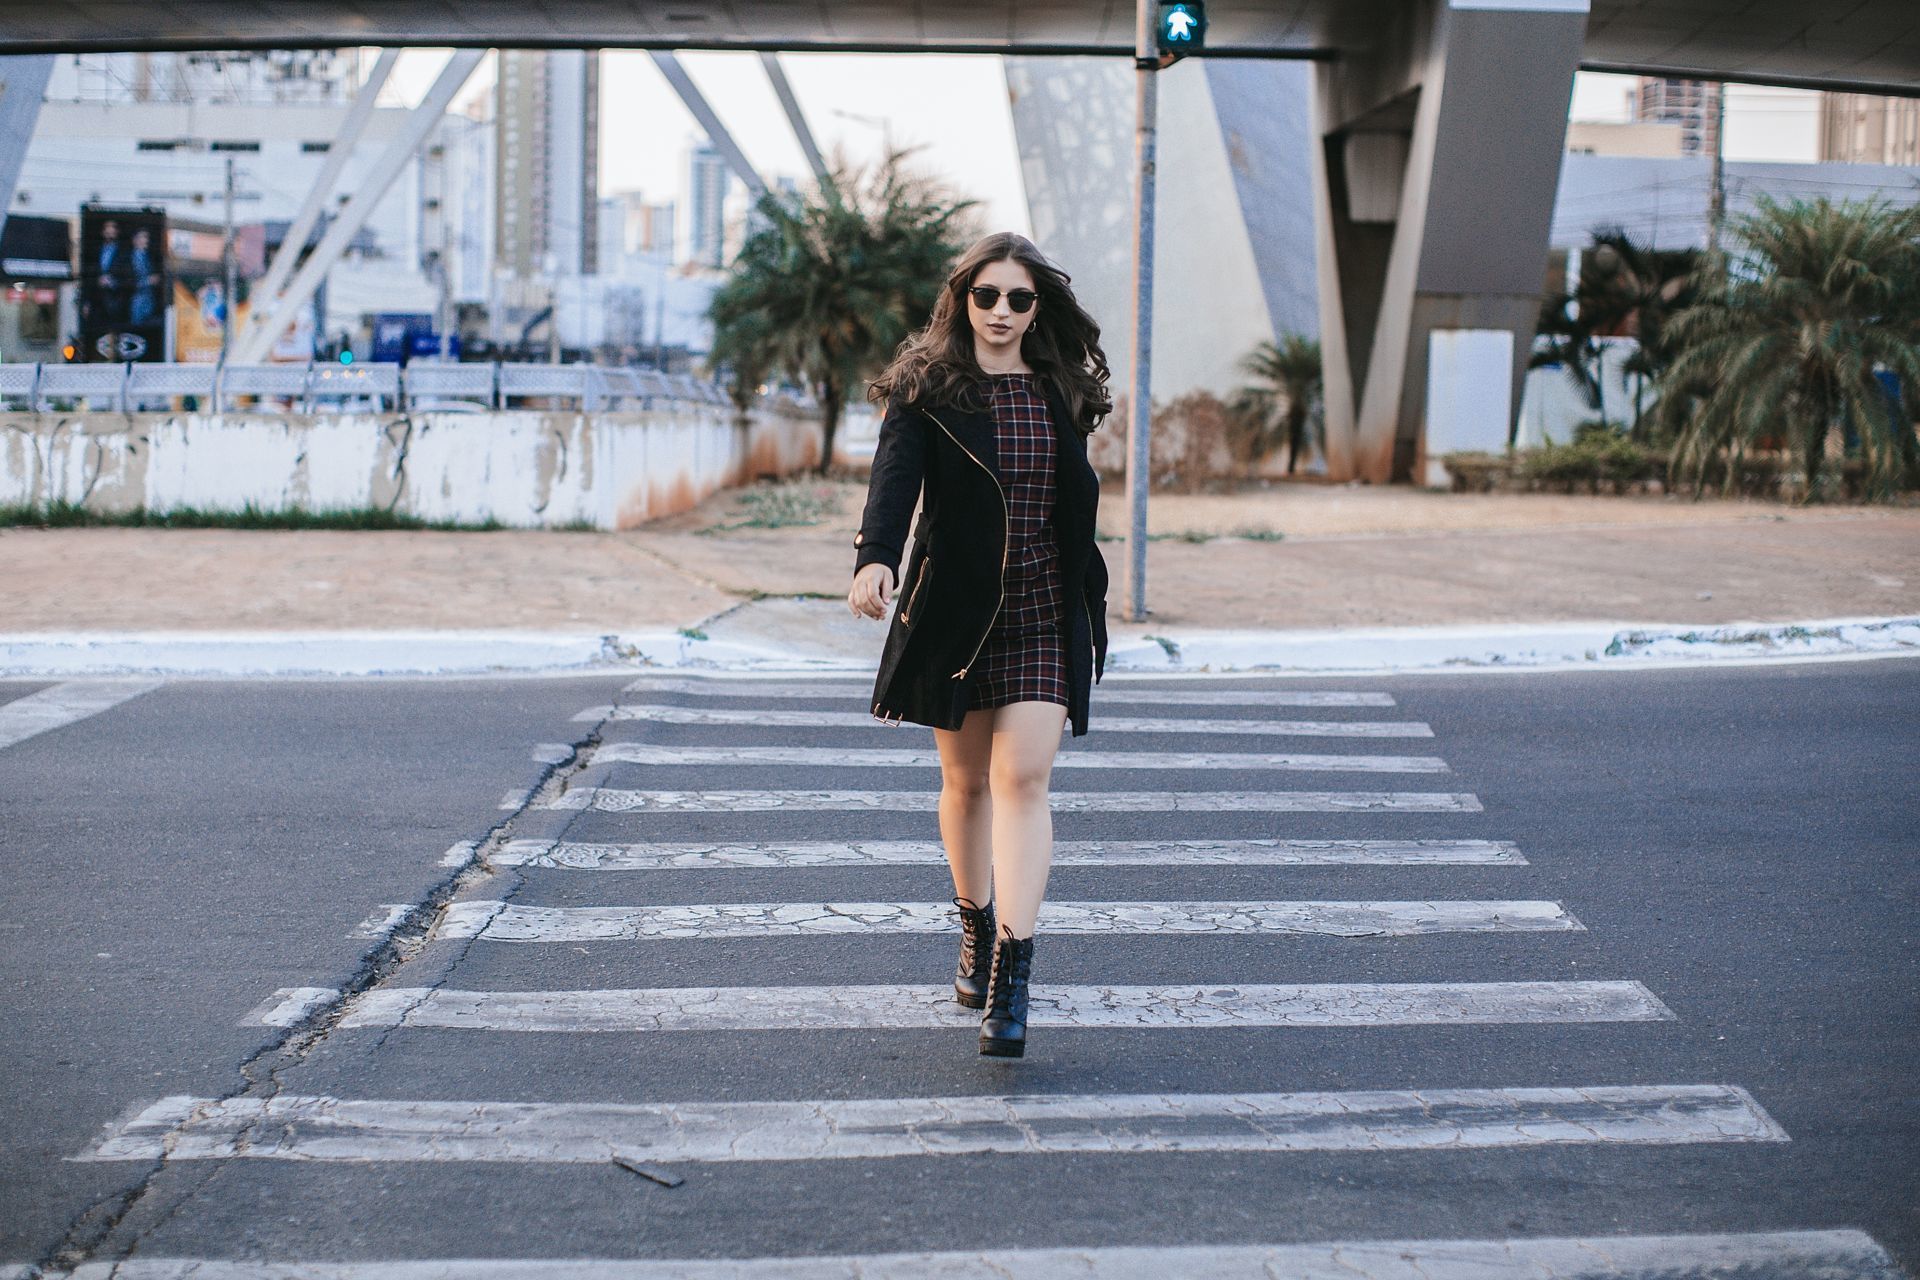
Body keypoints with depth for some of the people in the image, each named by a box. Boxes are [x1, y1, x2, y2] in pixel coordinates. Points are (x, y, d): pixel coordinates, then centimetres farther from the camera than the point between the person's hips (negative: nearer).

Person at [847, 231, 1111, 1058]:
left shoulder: (1060, 395, 7)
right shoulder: (927, 390, -3)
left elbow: (1079, 502, 14)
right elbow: (895, 476, -20)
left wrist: (1091, 611, 16)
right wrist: (875, 558, -38)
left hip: (1044, 617, 1)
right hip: (955, 612, -1)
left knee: (1023, 779, -11)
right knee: (967, 781, 11)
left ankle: (1010, 983, -16)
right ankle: (975, 927, 36)